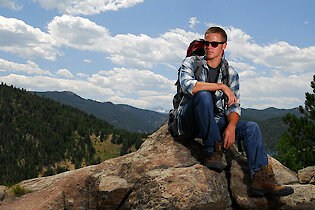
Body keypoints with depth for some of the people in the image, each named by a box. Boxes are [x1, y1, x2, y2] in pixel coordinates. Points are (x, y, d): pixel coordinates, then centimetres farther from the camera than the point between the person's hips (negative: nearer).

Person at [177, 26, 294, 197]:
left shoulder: (231, 74, 10)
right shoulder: (191, 62, 0)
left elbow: (234, 106, 2)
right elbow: (187, 85, -22)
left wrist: (231, 126, -20)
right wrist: (221, 86, -22)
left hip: (215, 122, 4)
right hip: (190, 121, -4)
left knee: (251, 127, -16)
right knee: (204, 95, -33)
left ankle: (261, 179, -27)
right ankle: (212, 151, -27)